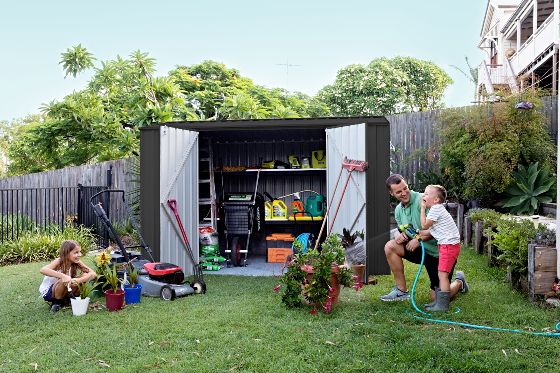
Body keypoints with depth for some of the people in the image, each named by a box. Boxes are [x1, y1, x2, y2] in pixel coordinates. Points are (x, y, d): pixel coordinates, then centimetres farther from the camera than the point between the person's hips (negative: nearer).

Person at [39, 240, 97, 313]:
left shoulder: (77, 263, -13)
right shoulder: (58, 262, -26)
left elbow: (93, 274, -23)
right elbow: (43, 270, -46)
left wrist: (78, 280, -41)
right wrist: (62, 276, -56)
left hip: (66, 291, 4)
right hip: (47, 292, -4)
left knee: (84, 275, -17)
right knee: (64, 281, -35)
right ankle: (56, 302, -9)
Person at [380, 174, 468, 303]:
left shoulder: (422, 200, -19)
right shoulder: (398, 210, 6)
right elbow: (403, 231, 13)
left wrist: (419, 239, -25)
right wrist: (398, 234, -11)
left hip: (438, 252, -7)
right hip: (421, 250, 7)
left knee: (438, 298, -5)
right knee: (390, 246, -15)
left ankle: (459, 282, 30)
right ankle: (402, 291, -4)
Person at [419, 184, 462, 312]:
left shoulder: (436, 209, -14)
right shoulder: (437, 209, 17)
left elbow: (424, 225, -12)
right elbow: (432, 230, 16)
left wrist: (422, 209, -5)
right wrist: (421, 233, 5)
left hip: (449, 244, -11)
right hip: (445, 244, 11)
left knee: (442, 274, -10)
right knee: (441, 274, 15)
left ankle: (443, 305, -6)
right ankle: (439, 301, 23)